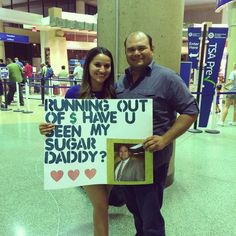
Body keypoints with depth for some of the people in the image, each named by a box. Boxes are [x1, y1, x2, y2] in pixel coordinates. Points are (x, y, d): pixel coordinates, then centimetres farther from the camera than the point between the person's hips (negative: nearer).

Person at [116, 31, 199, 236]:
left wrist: (165, 139, -22)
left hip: (152, 160, -6)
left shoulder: (166, 78, -12)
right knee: (134, 207, 25)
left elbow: (190, 111, -12)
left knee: (150, 217, 7)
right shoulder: (121, 81, 8)